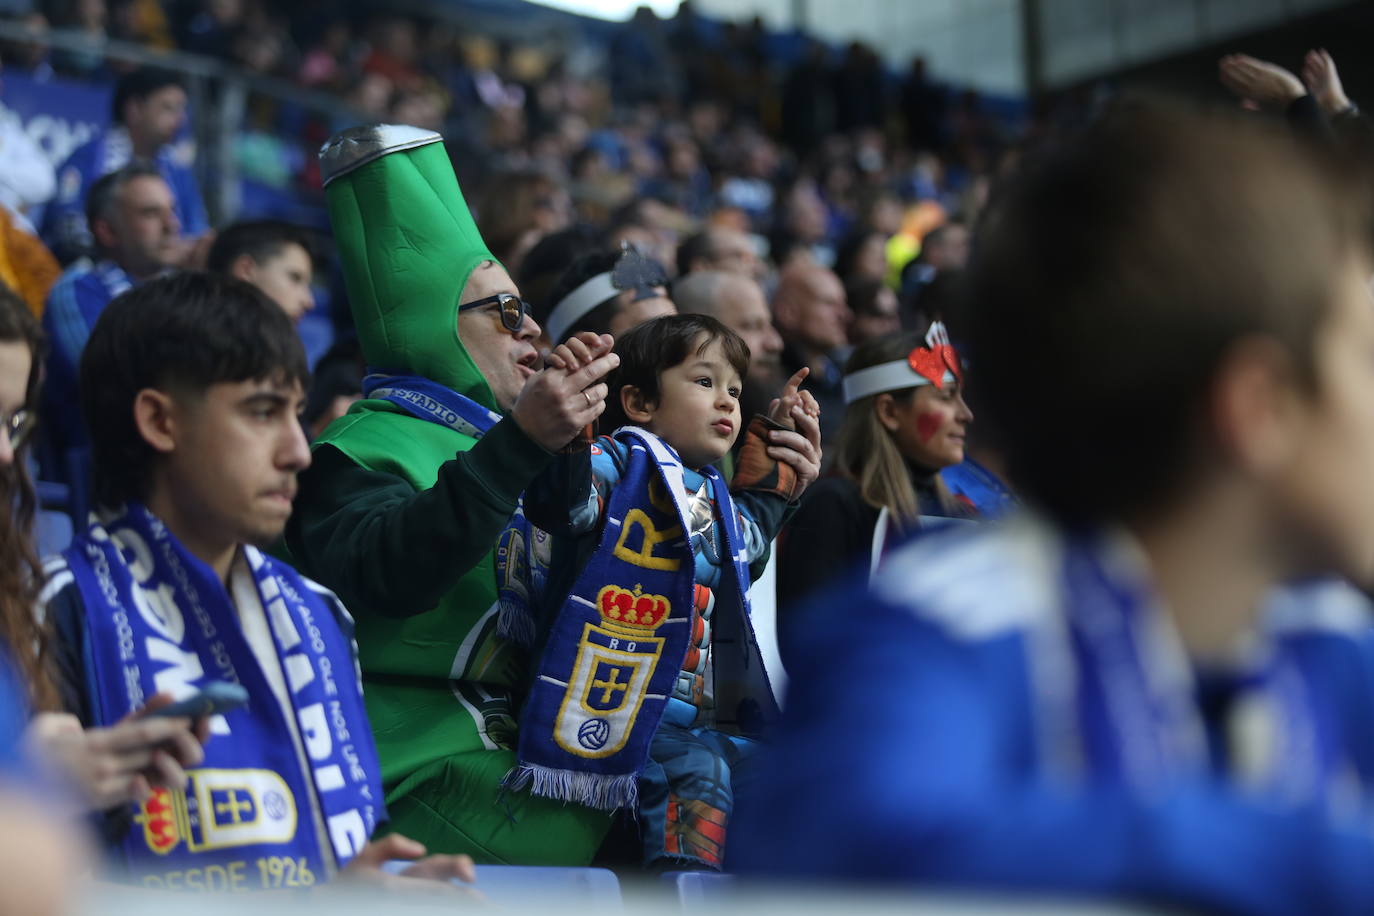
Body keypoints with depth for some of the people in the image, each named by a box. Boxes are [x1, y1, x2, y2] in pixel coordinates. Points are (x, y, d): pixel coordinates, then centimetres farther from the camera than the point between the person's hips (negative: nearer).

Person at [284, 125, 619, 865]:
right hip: (424, 785, -8)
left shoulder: (489, 441, 21)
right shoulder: (363, 448, -4)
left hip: (516, 764, 8)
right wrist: (518, 446, -35)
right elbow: (386, 571, -26)